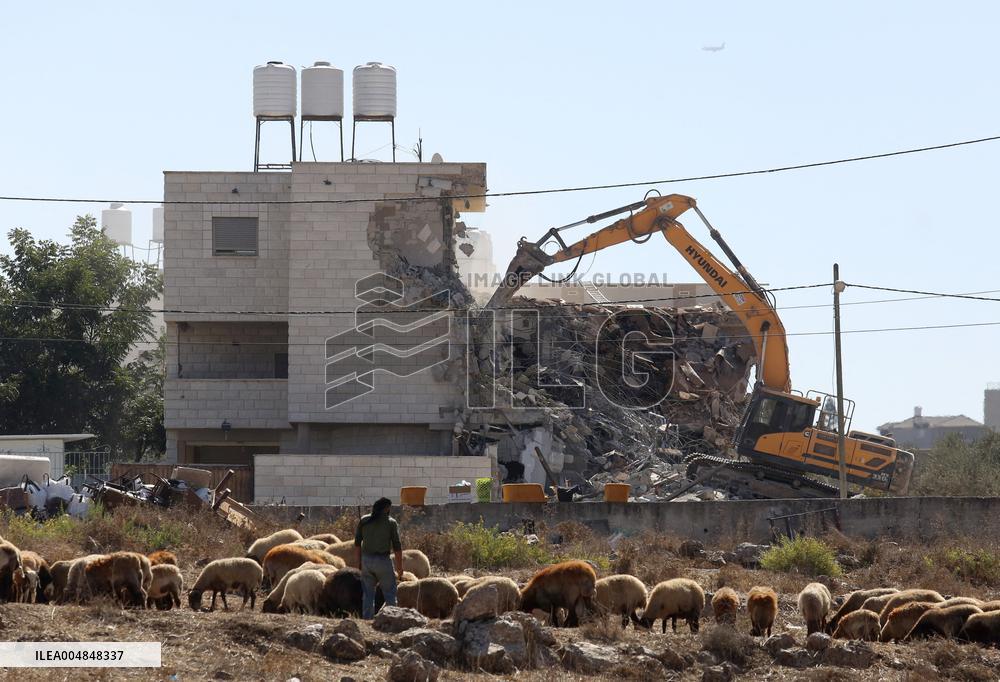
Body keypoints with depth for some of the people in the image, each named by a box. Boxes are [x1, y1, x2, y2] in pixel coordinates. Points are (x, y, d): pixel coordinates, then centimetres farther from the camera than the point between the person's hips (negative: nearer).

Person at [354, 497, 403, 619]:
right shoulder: (391, 523, -3)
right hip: (383, 560, -3)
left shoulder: (364, 521, 6)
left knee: (368, 595, 9)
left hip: (366, 559, 3)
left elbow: (357, 544, 6)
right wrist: (400, 568, 2)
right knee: (390, 594, 4)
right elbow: (397, 547, -4)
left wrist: (359, 563, 13)